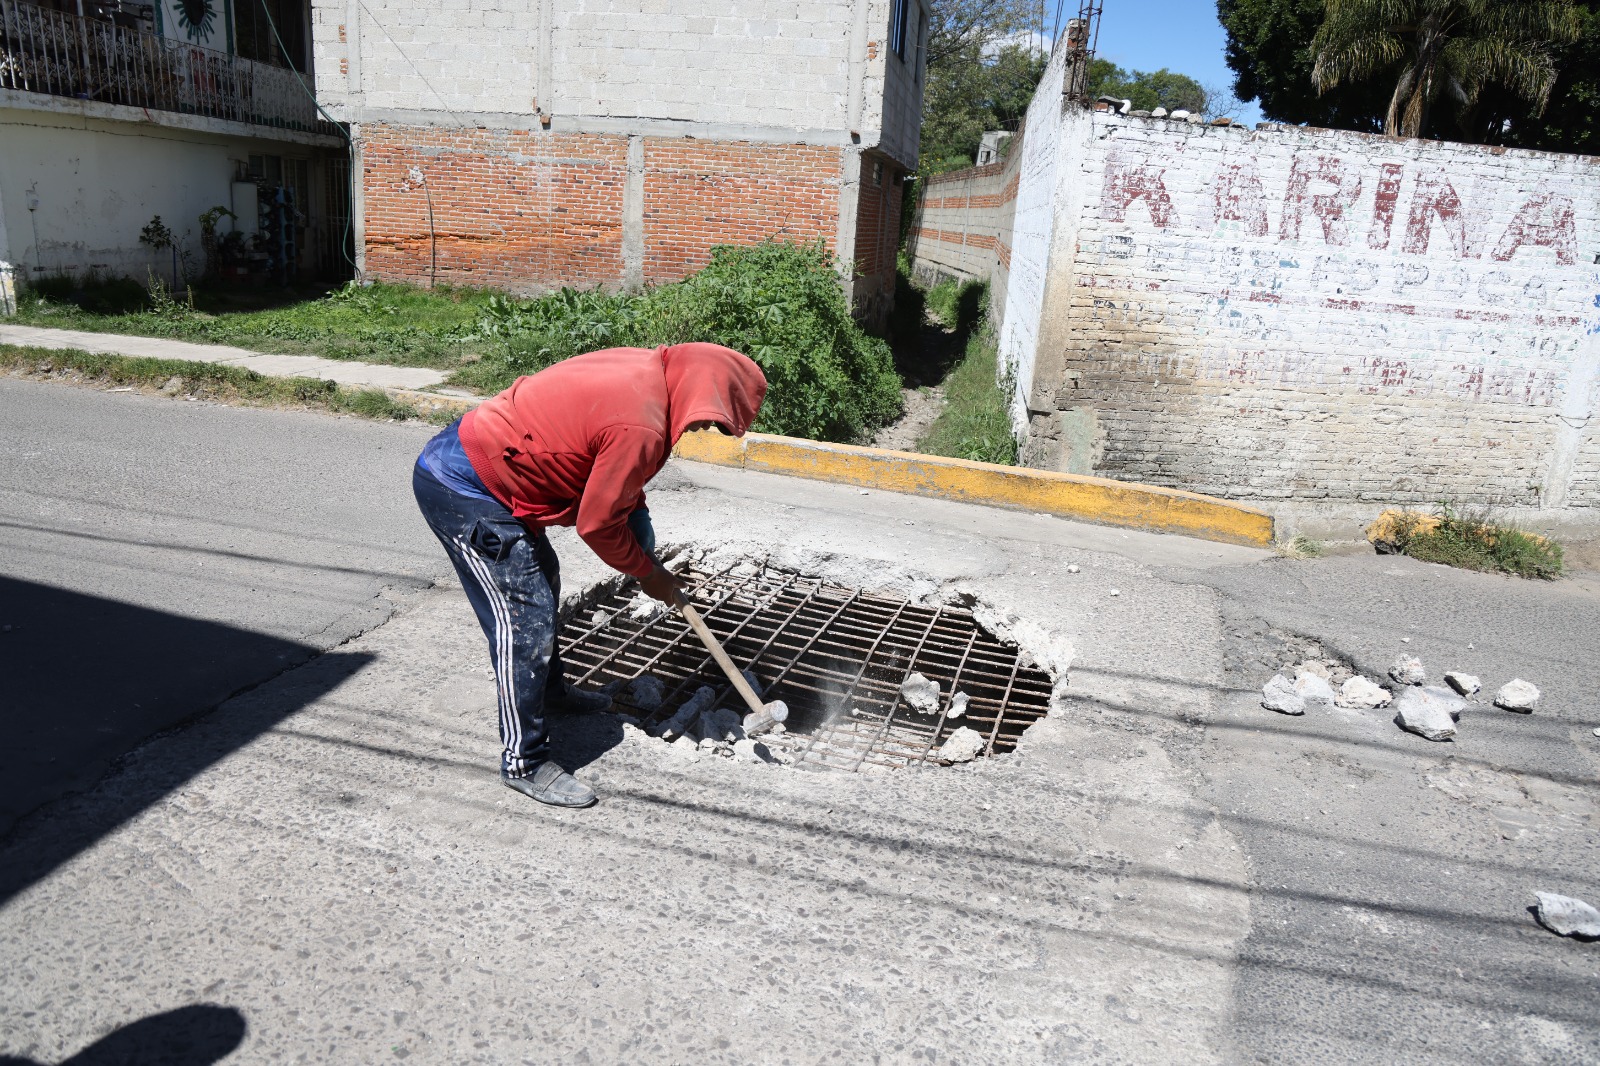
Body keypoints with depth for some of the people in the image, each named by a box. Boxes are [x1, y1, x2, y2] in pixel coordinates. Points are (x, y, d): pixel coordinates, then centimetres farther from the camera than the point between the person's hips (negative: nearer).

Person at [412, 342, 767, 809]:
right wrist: (647, 573, -1)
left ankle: (550, 691, 45)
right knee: (525, 621, -7)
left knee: (543, 578, 25)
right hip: (462, 491, -11)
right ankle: (524, 762, 6)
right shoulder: (640, 430, -28)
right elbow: (596, 524, -16)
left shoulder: (647, 368, 0)